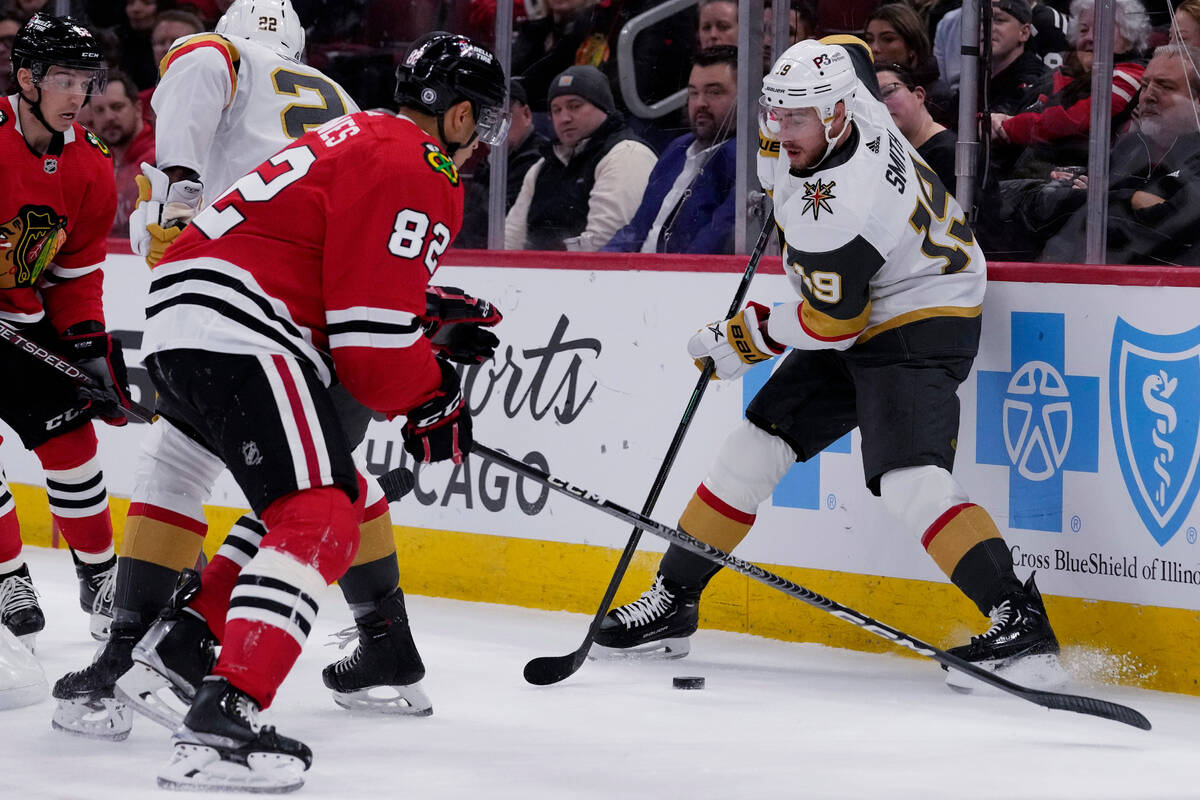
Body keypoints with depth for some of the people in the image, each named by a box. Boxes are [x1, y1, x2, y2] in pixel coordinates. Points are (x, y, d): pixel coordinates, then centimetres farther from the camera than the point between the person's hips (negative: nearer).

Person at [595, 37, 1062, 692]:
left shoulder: (836, 208, -32)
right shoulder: (836, 100, -7)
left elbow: (834, 323, -24)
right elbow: (850, 52, 19)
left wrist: (748, 337, -9)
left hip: (919, 324, -10)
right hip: (864, 318, 10)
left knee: (908, 477, -28)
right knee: (755, 446, 9)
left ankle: (1017, 620, -32)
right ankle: (674, 599, 17)